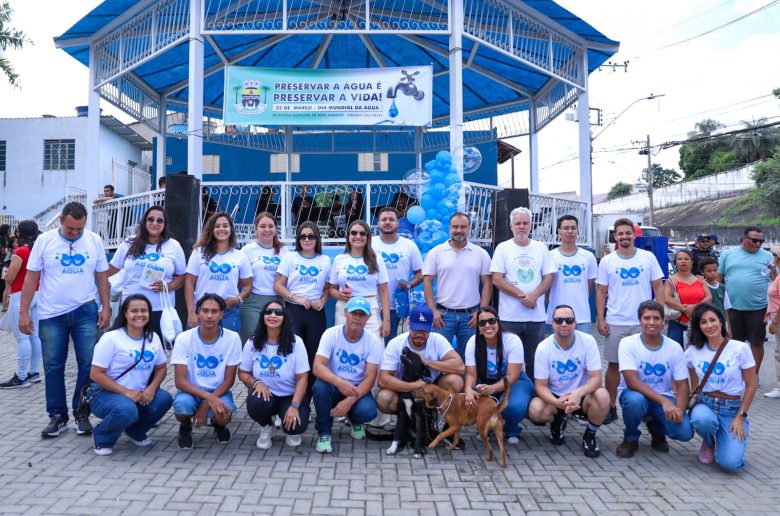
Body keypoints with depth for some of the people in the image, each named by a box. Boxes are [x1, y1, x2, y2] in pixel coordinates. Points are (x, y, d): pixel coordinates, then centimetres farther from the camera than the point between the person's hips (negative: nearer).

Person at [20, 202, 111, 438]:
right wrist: (23, 313, -2)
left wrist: (106, 308, 0)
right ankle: (58, 416, 19)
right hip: (51, 314, 0)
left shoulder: (94, 241, 0)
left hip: (85, 312, 0)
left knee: (88, 365, 2)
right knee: (53, 367, 7)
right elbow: (31, 279, 0)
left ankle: (82, 415, 16)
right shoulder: (44, 241, -3)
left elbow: (102, 277, 6)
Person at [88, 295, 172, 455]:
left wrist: (151, 388, -13)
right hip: (106, 394, -5)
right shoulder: (111, 338, -12)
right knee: (127, 410, -36)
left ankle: (135, 431, 9)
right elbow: (96, 374, -14)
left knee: (164, 399, -21)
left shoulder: (153, 337, 5)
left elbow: (161, 368, 9)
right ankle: (102, 438, -1)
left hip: (139, 394, 5)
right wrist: (125, 392, -23)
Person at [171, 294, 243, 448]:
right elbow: (180, 381, -18)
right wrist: (209, 398, -32)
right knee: (181, 404, -34)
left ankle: (219, 425, 10)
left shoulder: (232, 338, -13)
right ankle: (185, 427, 5)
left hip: (219, 391, 0)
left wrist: (206, 406, -20)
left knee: (223, 415, -31)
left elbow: (229, 380, -8)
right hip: (191, 391, 0)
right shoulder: (184, 338, -14)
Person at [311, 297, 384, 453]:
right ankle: (324, 432, -10)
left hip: (358, 389, 1)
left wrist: (350, 400, -30)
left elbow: (370, 378, -15)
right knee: (320, 386, -34)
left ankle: (355, 421, 11)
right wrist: (339, 382, -43)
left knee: (368, 411, -30)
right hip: (334, 386, -1)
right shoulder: (331, 334, -13)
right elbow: (317, 367, -24)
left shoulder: (373, 342, -11)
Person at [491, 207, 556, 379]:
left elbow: (548, 277, 5)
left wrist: (534, 295, -13)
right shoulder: (503, 248, 0)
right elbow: (497, 280, -6)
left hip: (537, 316, 2)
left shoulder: (541, 248, 8)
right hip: (510, 316, -2)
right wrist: (522, 296, -12)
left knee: (534, 361, 10)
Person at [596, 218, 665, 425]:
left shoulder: (648, 257, 2)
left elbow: (658, 287, 4)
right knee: (613, 365, 6)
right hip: (615, 323, 0)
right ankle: (611, 407, 16)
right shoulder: (607, 261, 2)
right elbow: (601, 292, 3)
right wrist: (600, 319, -3)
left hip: (644, 322, 0)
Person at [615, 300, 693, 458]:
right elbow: (632, 381, -23)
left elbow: (682, 386, -5)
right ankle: (631, 439, -5)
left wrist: (679, 410, -25)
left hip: (664, 398, 2)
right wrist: (663, 401, -32)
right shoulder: (628, 343, -15)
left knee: (685, 432, -23)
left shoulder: (675, 348, -6)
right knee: (635, 400, -38)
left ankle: (657, 430, 16)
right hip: (635, 393, -2)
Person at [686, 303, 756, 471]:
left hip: (733, 408, -2)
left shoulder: (740, 348, -7)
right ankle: (708, 443, 0)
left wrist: (740, 417, -7)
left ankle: (727, 440, 15)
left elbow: (751, 386, -2)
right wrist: (691, 407, -2)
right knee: (702, 419, -38)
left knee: (730, 463, -23)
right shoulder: (693, 352, 0)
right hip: (705, 405, 2)